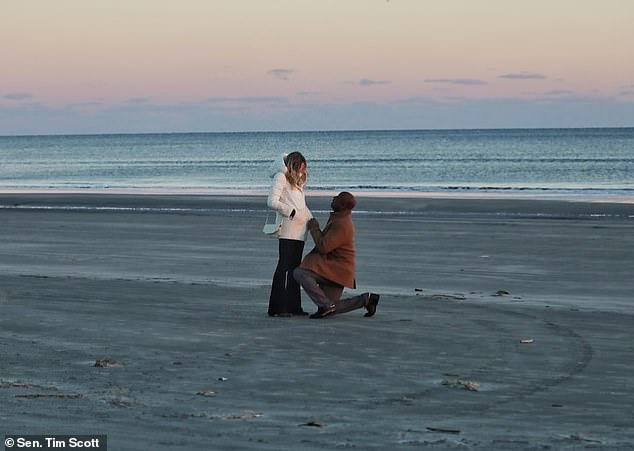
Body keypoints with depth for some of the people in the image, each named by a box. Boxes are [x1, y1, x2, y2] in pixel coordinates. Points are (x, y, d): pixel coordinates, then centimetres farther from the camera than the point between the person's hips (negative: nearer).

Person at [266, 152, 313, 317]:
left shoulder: (297, 181, 23)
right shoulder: (281, 177, -3)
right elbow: (272, 202, -14)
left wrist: (311, 220, 13)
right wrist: (292, 212, -13)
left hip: (299, 231, 8)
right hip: (287, 230, -8)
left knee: (295, 267, 8)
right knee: (285, 267, -10)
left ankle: (293, 306, 11)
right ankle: (277, 307, -10)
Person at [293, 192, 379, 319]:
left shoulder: (342, 225, -21)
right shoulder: (338, 218, 13)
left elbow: (323, 247, -25)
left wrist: (314, 228, -13)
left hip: (336, 269, -10)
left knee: (300, 273, -25)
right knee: (331, 309, 11)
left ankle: (326, 306, -23)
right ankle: (367, 299, 17)